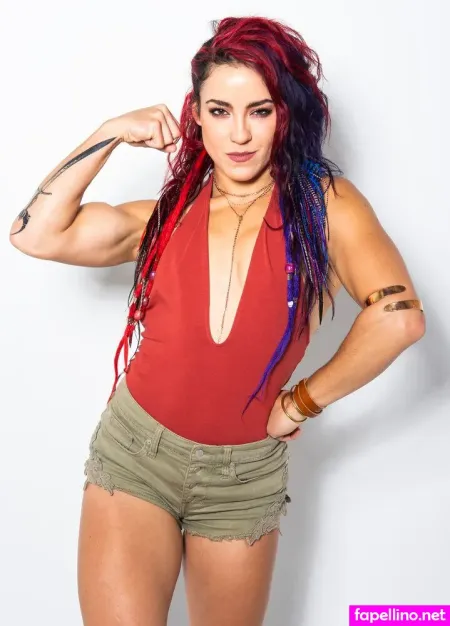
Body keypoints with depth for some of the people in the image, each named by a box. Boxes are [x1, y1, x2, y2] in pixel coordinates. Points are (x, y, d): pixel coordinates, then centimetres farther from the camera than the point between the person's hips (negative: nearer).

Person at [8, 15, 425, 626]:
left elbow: (398, 317, -21)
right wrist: (111, 134, -6)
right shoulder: (168, 215, 3)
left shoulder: (324, 203, -7)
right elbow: (35, 235, -5)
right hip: (135, 454, 1)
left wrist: (302, 403, -13)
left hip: (246, 477, -1)